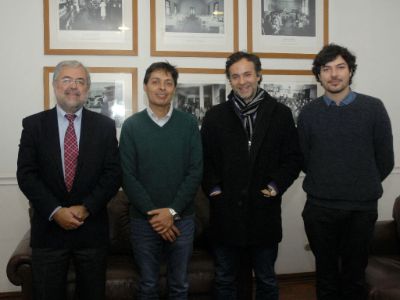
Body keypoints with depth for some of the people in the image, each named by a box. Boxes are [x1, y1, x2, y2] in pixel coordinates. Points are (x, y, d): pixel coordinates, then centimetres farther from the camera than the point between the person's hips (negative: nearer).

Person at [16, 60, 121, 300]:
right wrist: (55, 211, -15)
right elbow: (26, 174, -5)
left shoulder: (105, 126, 2)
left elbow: (113, 173, -3)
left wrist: (86, 208, -14)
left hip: (92, 228, 1)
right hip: (49, 227, 0)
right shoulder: (34, 124, 1)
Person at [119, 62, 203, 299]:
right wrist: (153, 214, -12)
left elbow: (196, 171, -4)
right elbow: (128, 176, -5)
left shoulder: (189, 123, 0)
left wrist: (172, 211, -12)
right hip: (144, 219, 0)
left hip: (182, 218, 1)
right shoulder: (131, 126, -1)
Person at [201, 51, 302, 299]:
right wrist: (213, 189, -6)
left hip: (264, 211, 0)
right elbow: (205, 158, 6)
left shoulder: (281, 114, 3)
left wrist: (276, 186, -8)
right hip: (225, 211, 1)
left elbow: (294, 157, 4)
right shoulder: (215, 116, 5)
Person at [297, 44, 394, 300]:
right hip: (319, 208, 1)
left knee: (355, 276, 12)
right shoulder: (309, 112, 0)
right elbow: (304, 159, 7)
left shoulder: (373, 108, -4)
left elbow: (385, 161, 1)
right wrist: (324, 185, 9)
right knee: (326, 274, 13)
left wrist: (363, 187, 9)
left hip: (362, 208, -1)